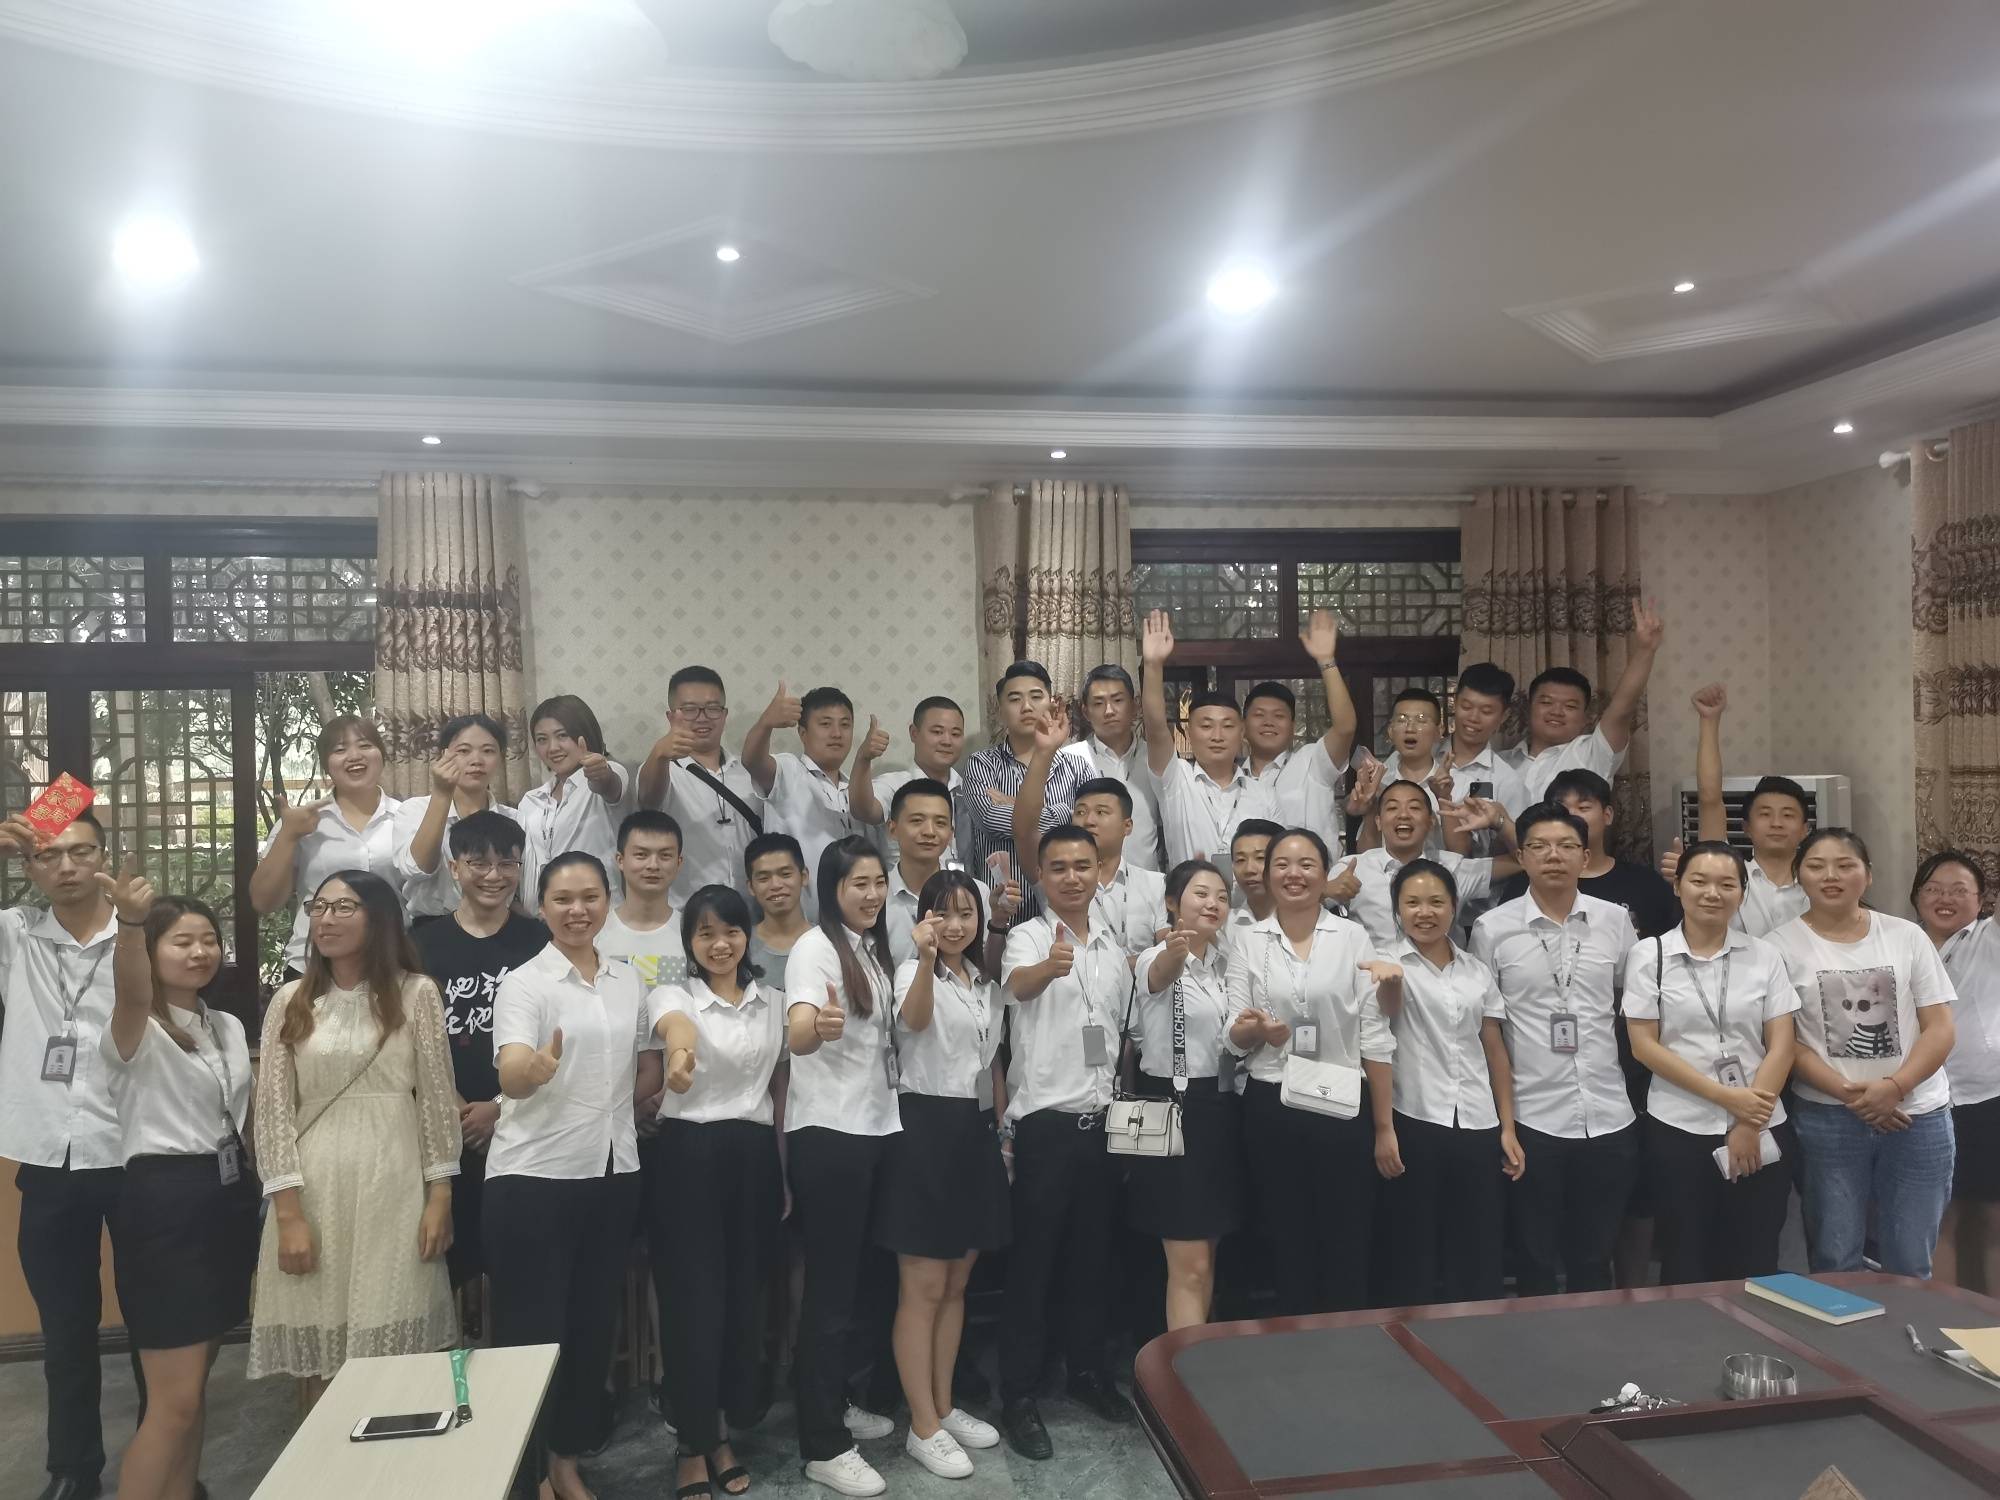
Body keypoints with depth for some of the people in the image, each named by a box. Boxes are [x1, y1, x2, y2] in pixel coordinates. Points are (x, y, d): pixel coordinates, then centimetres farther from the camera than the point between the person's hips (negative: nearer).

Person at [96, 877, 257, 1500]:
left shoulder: (229, 1027, 11)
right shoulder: (136, 1031, -10)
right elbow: (132, 992, -35)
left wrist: (256, 1198, 13)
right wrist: (130, 920, -54)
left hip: (229, 1198, 7)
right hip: (165, 1201, -7)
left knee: (194, 1383, 16)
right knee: (175, 1400, -6)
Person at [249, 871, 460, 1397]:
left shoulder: (416, 993, 2)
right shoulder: (290, 1001, 6)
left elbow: (437, 1098, 1)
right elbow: (273, 1109, 1)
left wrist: (440, 1196, -2)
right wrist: (288, 1213, -6)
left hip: (393, 1183, -1)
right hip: (313, 1186, 2)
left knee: (393, 1347, 1)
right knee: (316, 1345, 5)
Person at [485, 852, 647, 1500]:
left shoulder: (630, 981, 6)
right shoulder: (523, 984, -11)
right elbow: (511, 1077, -27)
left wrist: (626, 1118, 9)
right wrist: (537, 1066, -47)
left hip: (613, 1174, 5)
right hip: (533, 1178, -5)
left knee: (594, 1322, 13)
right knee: (531, 1328, 0)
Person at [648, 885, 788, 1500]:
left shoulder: (773, 1002, 8)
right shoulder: (674, 994, -6)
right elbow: (674, 1022, -33)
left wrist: (786, 1170, 11)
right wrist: (680, 1046, -58)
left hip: (754, 1157, 4)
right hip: (689, 1155, -4)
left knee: (745, 1297, 10)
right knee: (693, 1300, -1)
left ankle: (721, 1433, 29)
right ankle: (695, 1448, 17)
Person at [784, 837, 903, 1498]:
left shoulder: (876, 948, 11)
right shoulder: (815, 947, -14)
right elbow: (796, 1036, -33)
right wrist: (817, 1026, -53)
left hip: (874, 1129, 8)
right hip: (827, 1134, -8)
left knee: (857, 1277, 17)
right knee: (830, 1286, -3)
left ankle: (834, 1402, 33)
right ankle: (822, 1445, 7)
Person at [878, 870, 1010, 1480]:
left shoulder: (987, 984, 13)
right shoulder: (912, 970, -8)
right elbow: (914, 1019, -33)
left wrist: (1002, 1133, 16)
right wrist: (925, 958, -51)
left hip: (975, 1131, 7)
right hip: (925, 1126, -7)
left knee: (956, 1283, 14)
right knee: (923, 1287, -1)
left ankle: (944, 1407, 26)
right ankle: (923, 1427, 9)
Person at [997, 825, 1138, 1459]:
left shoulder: (1115, 947, 10)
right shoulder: (1028, 937, -9)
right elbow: (1019, 983, -33)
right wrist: (1049, 968, -56)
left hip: (1103, 1121, 5)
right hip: (1045, 1122, -5)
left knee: (1092, 1256, 16)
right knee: (1033, 1262, 2)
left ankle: (1088, 1370, 32)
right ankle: (1018, 1396, 12)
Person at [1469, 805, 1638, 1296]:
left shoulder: (1616, 920, 3)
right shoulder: (1492, 927, -3)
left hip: (1609, 1116, 2)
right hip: (1532, 1118, -2)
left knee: (1594, 1259, 15)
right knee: (1537, 1261, 9)